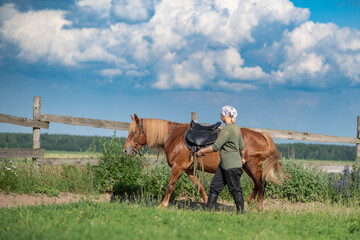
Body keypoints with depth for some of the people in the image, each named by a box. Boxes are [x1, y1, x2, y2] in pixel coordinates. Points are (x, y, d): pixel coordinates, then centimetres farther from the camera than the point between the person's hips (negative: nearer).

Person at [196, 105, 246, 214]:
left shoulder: (227, 129, -18)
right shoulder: (236, 128, 10)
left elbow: (216, 147, -19)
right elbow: (242, 147, 20)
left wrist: (202, 151, -6)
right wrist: (242, 158, 38)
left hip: (231, 166, -10)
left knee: (235, 189, 0)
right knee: (215, 186, 10)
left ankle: (240, 212, 8)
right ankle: (209, 209, 12)